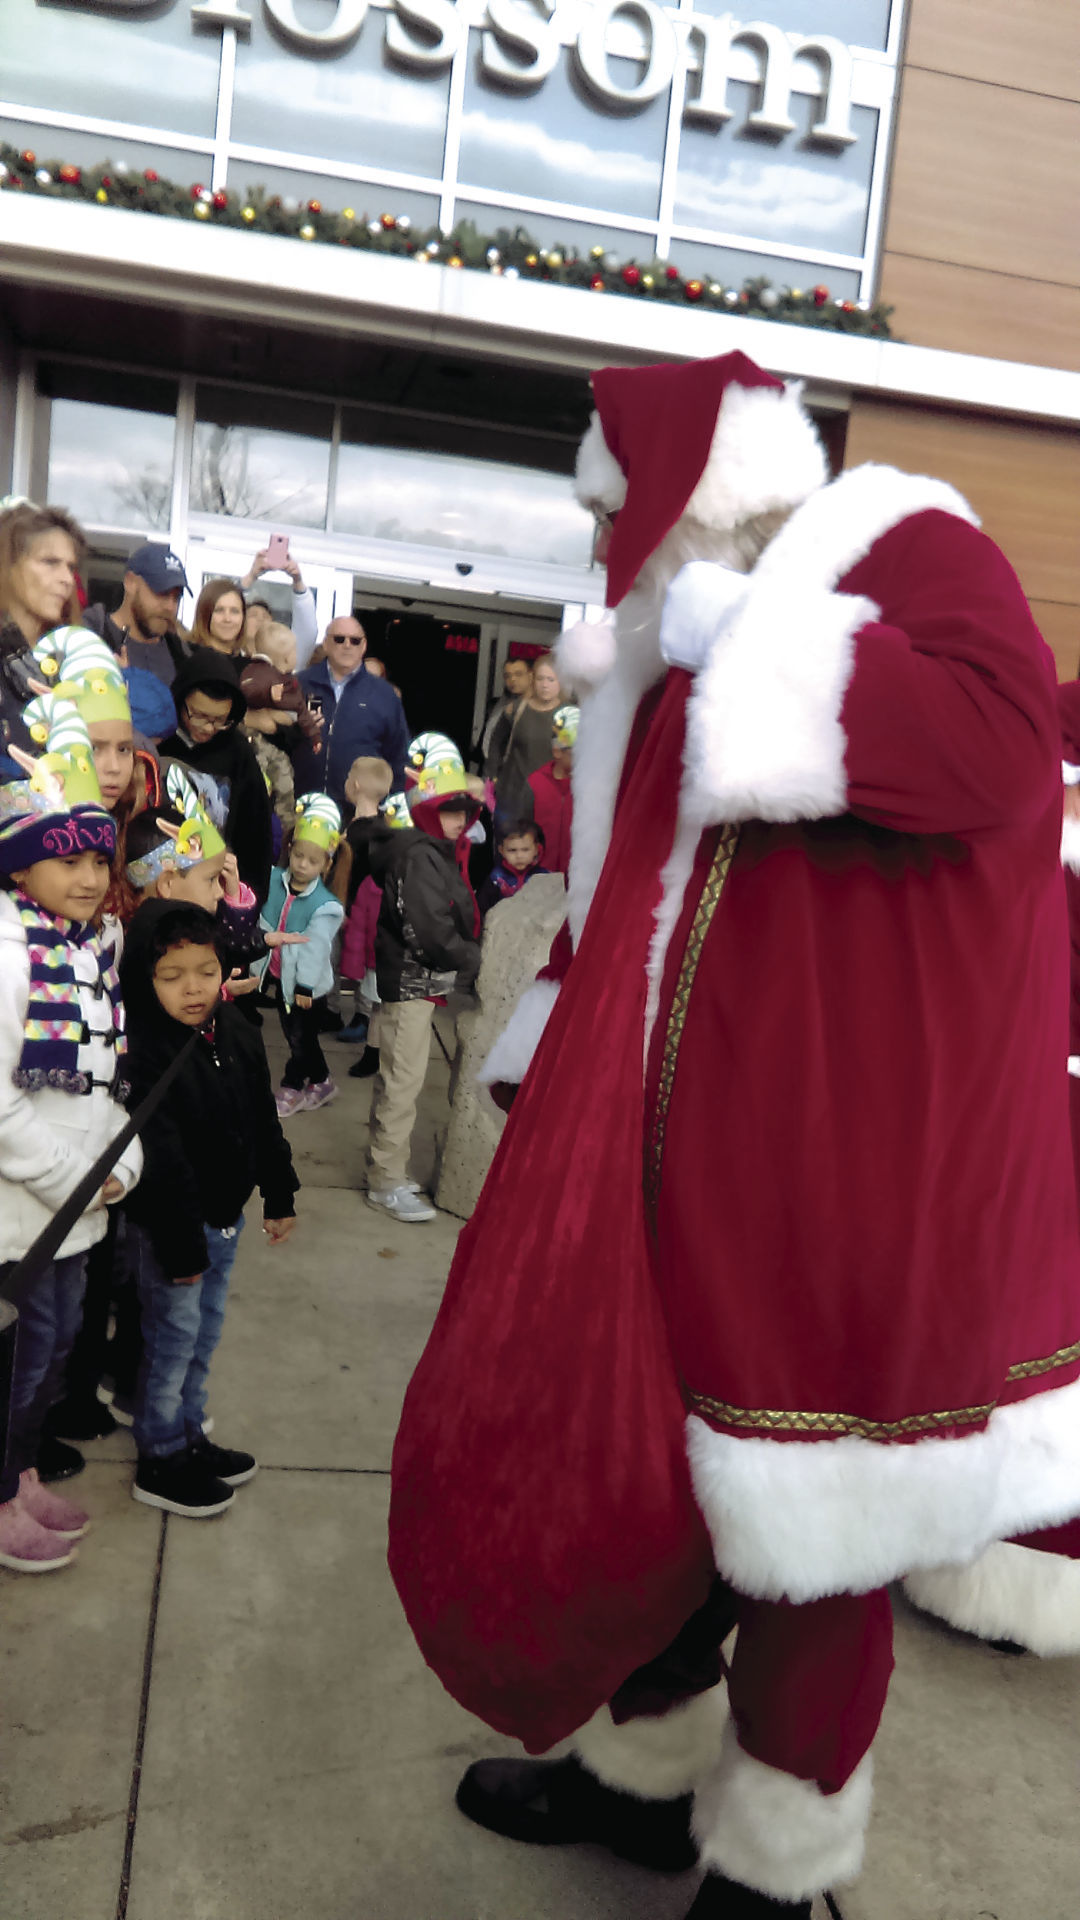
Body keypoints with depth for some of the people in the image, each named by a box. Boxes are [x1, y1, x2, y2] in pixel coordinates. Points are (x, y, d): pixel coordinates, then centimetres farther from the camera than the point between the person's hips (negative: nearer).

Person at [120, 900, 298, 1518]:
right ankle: (161, 1460, 22)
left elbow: (264, 1121, 11)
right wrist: (180, 1245, -22)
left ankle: (189, 1434, 37)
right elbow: (162, 1160, -25)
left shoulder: (237, 1035, 0)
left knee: (207, 1329, 19)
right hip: (170, 1224, -8)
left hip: (225, 1213, 8)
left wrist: (280, 1195, 15)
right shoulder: (143, 1053, -24)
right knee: (175, 1335, 5)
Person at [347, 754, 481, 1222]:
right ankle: (387, 1183, 2)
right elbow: (430, 929, -23)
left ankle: (384, 1165, 28)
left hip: (416, 982, 10)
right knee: (403, 1083, -5)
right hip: (411, 983, -10)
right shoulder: (420, 855, -18)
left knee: (395, 1079, 17)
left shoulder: (435, 852, 12)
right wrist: (473, 961, -12)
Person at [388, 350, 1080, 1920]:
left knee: (811, 1521, 6)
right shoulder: (684, 664, 17)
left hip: (858, 1152, -7)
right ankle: (645, 1765, 41)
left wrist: (741, 635, -17)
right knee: (659, 1451, 17)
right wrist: (550, 1071, 19)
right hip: (695, 1139, 8)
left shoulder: (907, 554, -5)